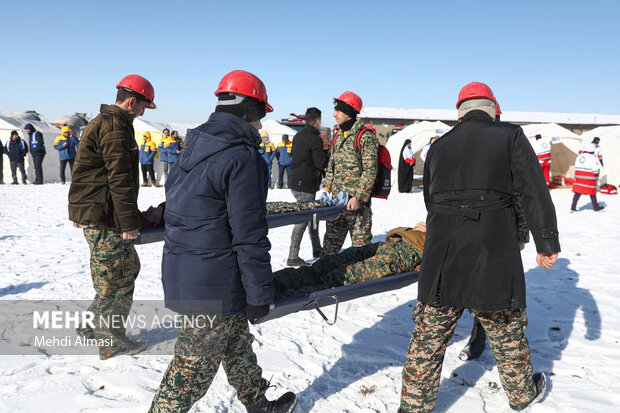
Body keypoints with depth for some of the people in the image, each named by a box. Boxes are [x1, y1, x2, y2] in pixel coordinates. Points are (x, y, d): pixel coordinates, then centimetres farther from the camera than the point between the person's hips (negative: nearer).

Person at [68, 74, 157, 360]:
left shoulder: (102, 122, 20)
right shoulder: (115, 124, -15)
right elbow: (120, 177, -21)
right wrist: (129, 222, -19)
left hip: (91, 212, 10)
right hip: (104, 218, -10)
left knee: (129, 266, 16)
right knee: (116, 278, -1)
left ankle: (93, 326, 26)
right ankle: (111, 342, 12)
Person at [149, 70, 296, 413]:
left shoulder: (195, 146, 8)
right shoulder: (242, 158, -21)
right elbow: (249, 236, -22)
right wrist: (259, 294, -12)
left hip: (180, 274, 10)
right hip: (213, 287, -10)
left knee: (237, 344, 24)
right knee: (194, 366, 6)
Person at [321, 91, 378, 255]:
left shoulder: (366, 136, -9)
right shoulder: (338, 136, 15)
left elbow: (370, 171, -13)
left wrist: (358, 197, -18)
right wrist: (327, 188, 12)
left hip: (357, 200, -7)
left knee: (361, 243, 0)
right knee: (331, 241, 13)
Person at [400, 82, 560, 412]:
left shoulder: (438, 146, 14)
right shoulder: (510, 136, 3)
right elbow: (535, 191, -4)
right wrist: (547, 242, 0)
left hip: (440, 255, 3)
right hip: (492, 255, -2)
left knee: (428, 338, 10)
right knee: (506, 330, 19)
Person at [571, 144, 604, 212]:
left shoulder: (579, 157, 7)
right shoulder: (593, 158, -12)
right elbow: (595, 170, -14)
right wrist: (598, 170, 7)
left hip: (579, 177, 5)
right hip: (589, 178, -5)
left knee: (578, 193, 7)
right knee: (592, 193, 9)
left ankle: (573, 207, 1)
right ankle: (596, 207, 24)